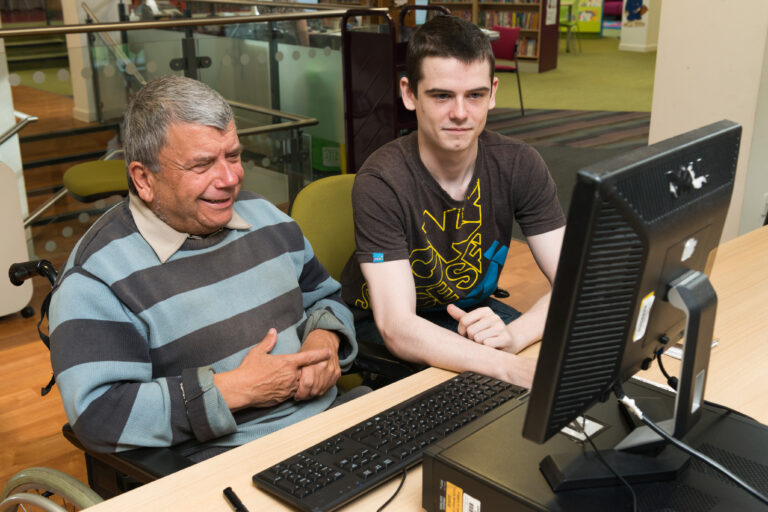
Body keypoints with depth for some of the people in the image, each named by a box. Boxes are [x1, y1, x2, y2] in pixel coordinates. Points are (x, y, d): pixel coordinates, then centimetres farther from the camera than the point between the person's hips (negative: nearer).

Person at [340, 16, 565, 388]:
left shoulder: (518, 166, -13)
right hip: (380, 326, -4)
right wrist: (513, 369, -49)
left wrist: (514, 336, -38)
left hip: (471, 310, 5)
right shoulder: (381, 184, -27)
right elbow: (397, 326, -35)